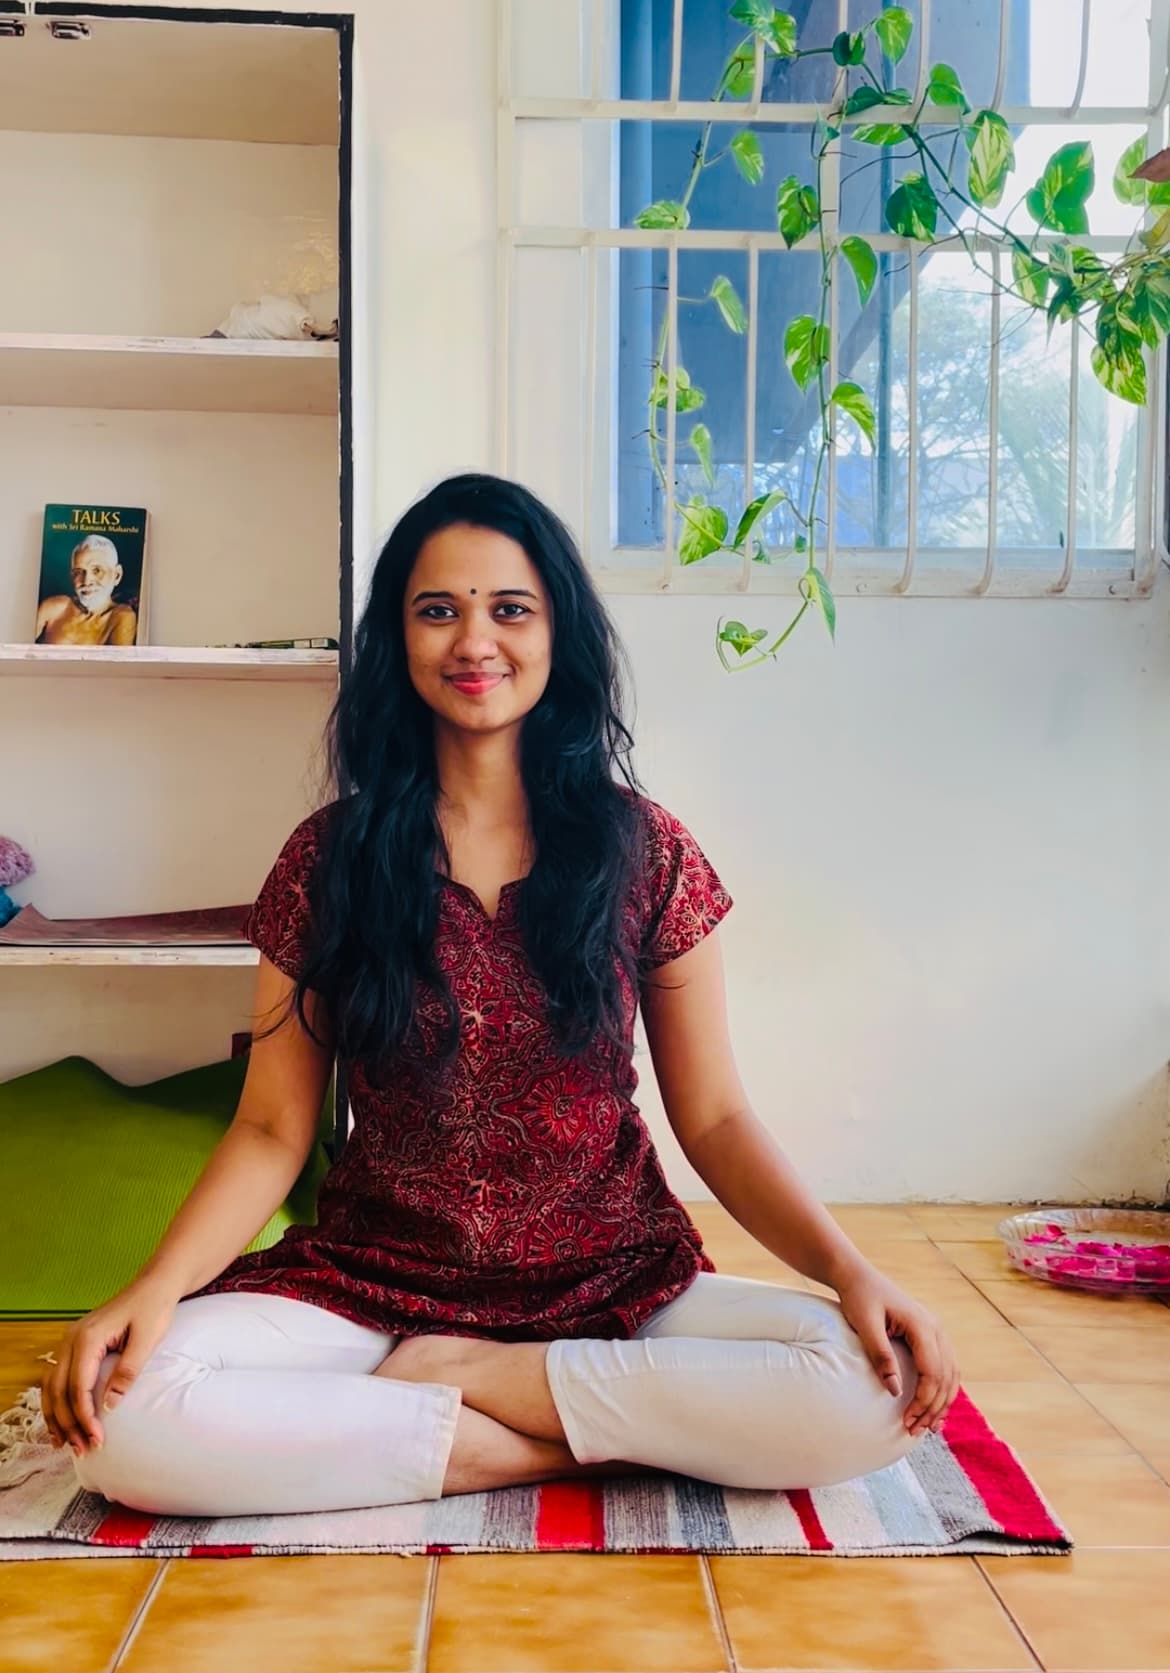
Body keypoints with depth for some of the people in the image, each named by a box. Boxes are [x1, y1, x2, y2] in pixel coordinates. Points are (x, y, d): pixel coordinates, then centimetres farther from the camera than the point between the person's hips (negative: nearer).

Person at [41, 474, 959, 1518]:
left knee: (874, 1392, -26)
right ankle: (579, 1439, -15)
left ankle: (457, 1377, -11)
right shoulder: (329, 861, 1)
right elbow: (273, 1130, 0)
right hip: (375, 1287, 0)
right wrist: (154, 1292, -17)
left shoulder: (645, 853, 0)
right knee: (126, 1418, -28)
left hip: (615, 1288, 1)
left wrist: (849, 1269, -15)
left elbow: (714, 1118, 1)